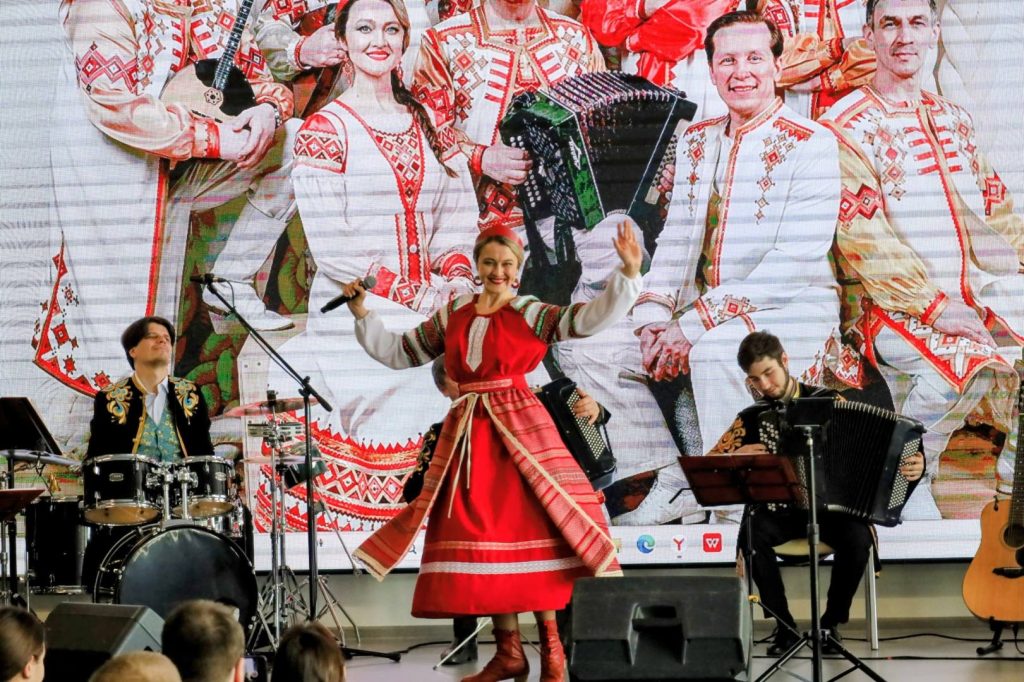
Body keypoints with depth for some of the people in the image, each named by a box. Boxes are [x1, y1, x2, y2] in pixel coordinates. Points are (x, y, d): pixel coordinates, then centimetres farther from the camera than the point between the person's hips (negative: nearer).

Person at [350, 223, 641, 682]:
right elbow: (398, 353, 20)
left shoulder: (532, 314, 0)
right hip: (466, 435, 4)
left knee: (532, 533, -7)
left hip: (519, 428, -4)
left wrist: (628, 273, -23)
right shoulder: (451, 317, 13)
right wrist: (362, 315, 15)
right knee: (482, 540, 4)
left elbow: (593, 318, -12)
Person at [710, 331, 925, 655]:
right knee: (751, 534, -33)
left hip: (831, 505, -1)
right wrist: (735, 458, -14)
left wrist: (911, 462, -15)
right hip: (779, 508, 1)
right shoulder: (751, 418, 5)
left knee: (857, 538, -33)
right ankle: (785, 626, -16)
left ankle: (831, 623, -10)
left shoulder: (829, 401, 2)